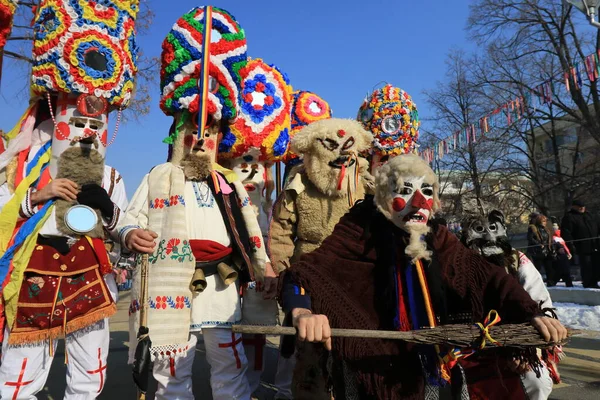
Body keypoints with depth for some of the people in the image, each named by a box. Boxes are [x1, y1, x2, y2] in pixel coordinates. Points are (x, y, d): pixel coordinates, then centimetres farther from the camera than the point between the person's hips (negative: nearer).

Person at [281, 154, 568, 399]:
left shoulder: (437, 240, -4)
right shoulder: (359, 236, -18)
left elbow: (486, 276, -6)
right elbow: (304, 272, -27)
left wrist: (532, 314, -22)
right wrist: (302, 311, -48)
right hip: (373, 372, -4)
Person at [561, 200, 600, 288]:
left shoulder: (588, 215, 19)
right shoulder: (569, 217, -5)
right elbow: (566, 233, -12)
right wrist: (571, 245, -18)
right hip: (583, 248, -7)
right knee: (586, 266, -4)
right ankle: (588, 283, 7)